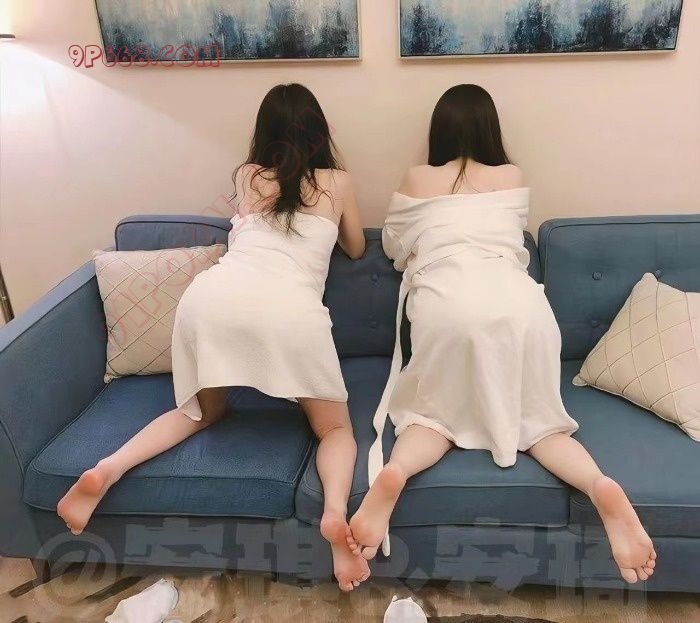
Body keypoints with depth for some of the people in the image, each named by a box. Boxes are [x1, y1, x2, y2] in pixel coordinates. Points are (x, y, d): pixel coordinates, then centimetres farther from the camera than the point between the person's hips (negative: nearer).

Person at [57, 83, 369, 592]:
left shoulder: (246, 176, 27)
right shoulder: (338, 181, 21)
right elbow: (357, 250, 37)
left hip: (212, 294, 3)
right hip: (288, 308, -3)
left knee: (203, 410, 27)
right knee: (335, 428, 15)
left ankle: (109, 468, 2)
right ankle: (335, 509, -17)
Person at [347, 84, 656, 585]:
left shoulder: (418, 181, 18)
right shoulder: (513, 178, 22)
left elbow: (394, 247, 31)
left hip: (448, 304, -1)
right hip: (518, 301, 2)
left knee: (437, 412, 14)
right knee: (535, 418, 14)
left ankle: (394, 470, -17)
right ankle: (601, 485, -14)